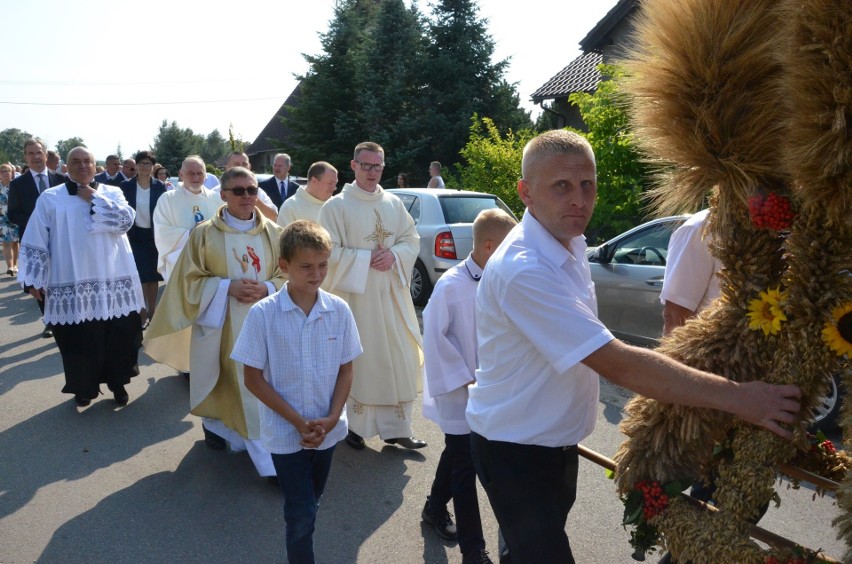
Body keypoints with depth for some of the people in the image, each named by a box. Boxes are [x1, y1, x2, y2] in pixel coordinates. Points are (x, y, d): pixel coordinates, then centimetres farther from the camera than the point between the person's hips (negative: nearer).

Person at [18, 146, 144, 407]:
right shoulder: (50, 198, 4)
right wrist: (35, 280, -3)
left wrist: (94, 198, -8)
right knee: (79, 339, 6)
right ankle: (84, 387, 25)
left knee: (119, 335, 7)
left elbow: (125, 220, -11)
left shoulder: (112, 193, 8)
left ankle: (117, 382, 25)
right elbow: (35, 242, 2)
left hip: (113, 281, 1)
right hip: (72, 285, -1)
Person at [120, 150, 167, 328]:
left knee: (153, 275, 8)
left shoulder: (160, 186, -2)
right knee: (140, 275, 0)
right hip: (135, 235, -1)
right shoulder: (127, 185, -2)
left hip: (154, 235, 1)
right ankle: (142, 312, 11)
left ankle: (151, 312, 21)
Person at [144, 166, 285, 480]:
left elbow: (287, 277, 4)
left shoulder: (272, 233, 1)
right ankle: (214, 423, 42)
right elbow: (191, 280, -3)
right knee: (223, 382, 13)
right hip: (218, 324, 0)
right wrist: (228, 287, -18)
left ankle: (270, 457, 2)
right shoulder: (204, 234, -3)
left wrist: (266, 289, -16)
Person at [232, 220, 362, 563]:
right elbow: (253, 378, -11)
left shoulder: (339, 310, -7)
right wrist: (298, 422, -15)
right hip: (285, 432, -3)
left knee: (310, 507, 20)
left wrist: (332, 418, -11)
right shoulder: (263, 314, -15)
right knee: (301, 515, -1)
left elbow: (346, 370, 1)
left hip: (327, 429, 3)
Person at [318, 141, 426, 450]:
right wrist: (368, 259, -16)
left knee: (398, 361, 6)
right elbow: (330, 252, -10)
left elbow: (412, 239, 10)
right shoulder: (336, 206, -6)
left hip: (391, 294, 5)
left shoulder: (394, 203, 9)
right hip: (354, 294, -4)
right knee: (355, 362, 3)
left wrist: (394, 255, -10)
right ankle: (353, 425, 18)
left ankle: (396, 428, 17)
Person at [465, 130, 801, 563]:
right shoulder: (522, 270, -31)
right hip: (515, 451, -9)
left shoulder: (570, 244, 0)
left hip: (556, 441, 9)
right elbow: (617, 364, -34)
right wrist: (734, 397, -31)